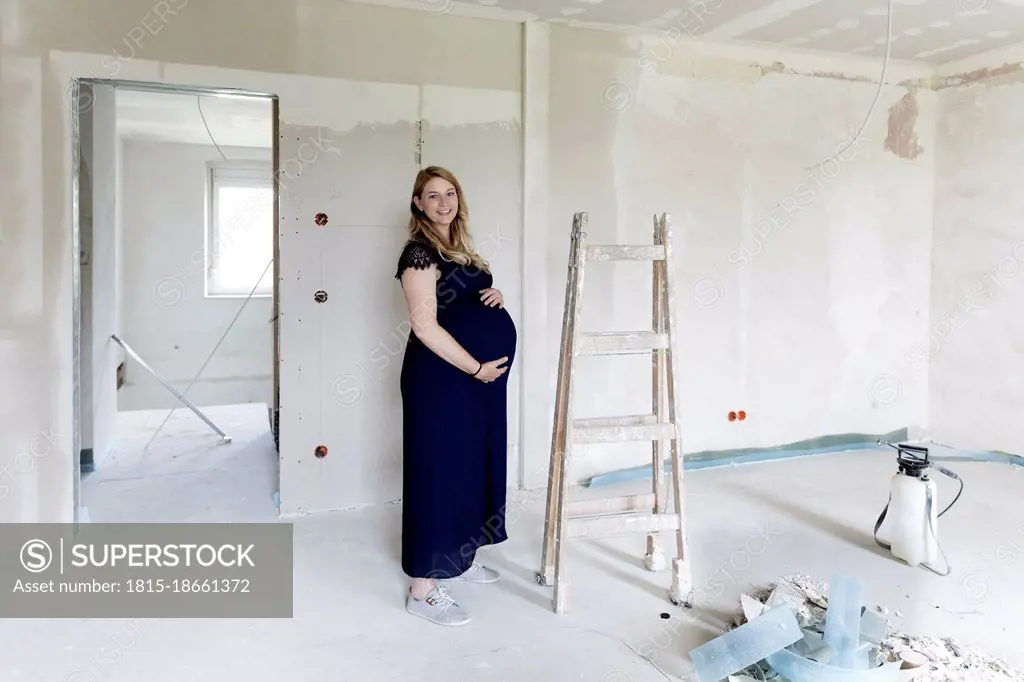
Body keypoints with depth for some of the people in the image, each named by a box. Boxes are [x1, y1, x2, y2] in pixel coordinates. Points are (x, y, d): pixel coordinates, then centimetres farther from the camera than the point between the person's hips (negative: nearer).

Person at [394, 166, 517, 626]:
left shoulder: (459, 248, 14)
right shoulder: (420, 251, -13)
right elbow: (424, 324, -21)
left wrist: (494, 296, 2)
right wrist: (476, 367, -19)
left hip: (480, 374, 9)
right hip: (441, 377, -9)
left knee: (472, 464, 16)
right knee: (438, 469, -5)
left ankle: (459, 555, 34)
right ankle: (423, 588, 4)